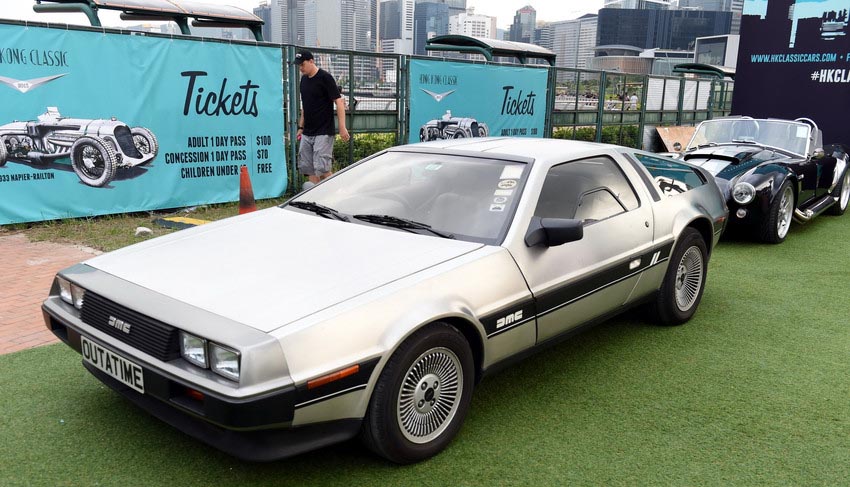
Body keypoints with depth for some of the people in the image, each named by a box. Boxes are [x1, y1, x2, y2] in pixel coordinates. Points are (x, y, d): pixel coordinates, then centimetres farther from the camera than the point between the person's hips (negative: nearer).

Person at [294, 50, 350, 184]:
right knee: (308, 168, 5)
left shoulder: (325, 77, -10)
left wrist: (342, 127, -21)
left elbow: (339, 101, -14)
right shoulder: (304, 79, 12)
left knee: (322, 168, -12)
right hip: (307, 133, 8)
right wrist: (301, 127, 18)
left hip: (323, 133, -7)